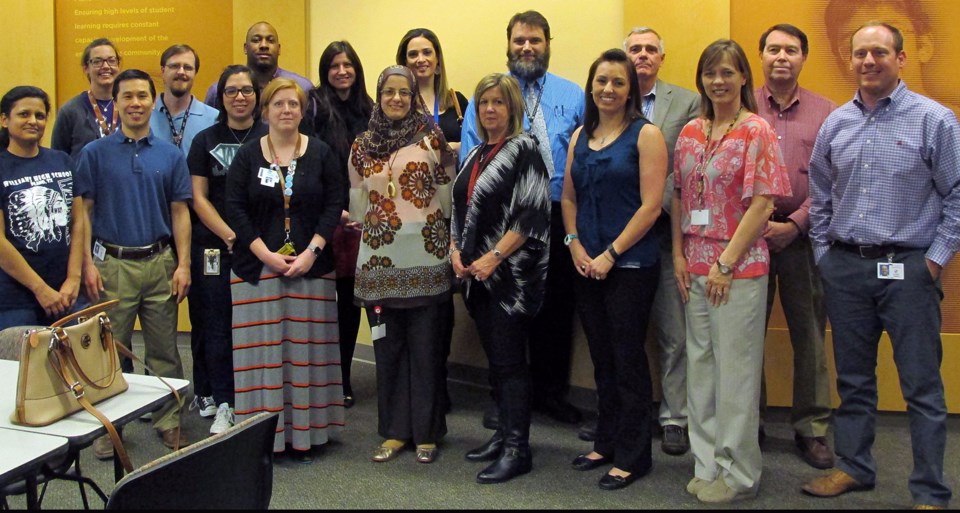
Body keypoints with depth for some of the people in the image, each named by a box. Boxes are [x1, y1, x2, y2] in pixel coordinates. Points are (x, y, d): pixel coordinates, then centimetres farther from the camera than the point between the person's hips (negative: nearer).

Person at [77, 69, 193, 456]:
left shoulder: (170, 155, 6)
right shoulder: (95, 153, 2)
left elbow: (180, 213, 7)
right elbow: (83, 211, 1)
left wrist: (183, 264, 0)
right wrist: (87, 263, -6)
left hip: (160, 263, 1)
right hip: (112, 264, -1)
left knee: (164, 351, 7)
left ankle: (169, 421, 19)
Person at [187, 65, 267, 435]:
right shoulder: (206, 140, 8)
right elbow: (199, 197, 4)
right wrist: (230, 235, -11)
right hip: (214, 248, 1)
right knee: (217, 327, 1)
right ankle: (222, 404, 8)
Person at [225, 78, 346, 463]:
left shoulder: (321, 154, 6)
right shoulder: (247, 156, 6)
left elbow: (334, 204, 1)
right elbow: (235, 209, -1)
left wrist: (312, 251, -11)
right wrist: (266, 254, -11)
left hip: (311, 268, 0)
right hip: (257, 267, 0)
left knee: (305, 347, 1)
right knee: (262, 347, 0)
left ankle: (303, 432, 10)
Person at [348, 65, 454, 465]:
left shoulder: (431, 138, 2)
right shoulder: (362, 146, 10)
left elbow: (447, 193, 3)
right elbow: (357, 202, 16)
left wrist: (448, 244, 4)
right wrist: (364, 229, 14)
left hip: (424, 257, -3)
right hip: (379, 259, 3)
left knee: (424, 346, 3)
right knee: (387, 346, 8)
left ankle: (426, 431, 15)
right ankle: (394, 430, 20)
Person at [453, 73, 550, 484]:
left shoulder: (523, 150, -7)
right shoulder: (474, 155, 16)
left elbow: (532, 214, -15)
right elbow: (460, 209, 20)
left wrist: (494, 258, -18)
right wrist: (455, 251, 3)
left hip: (511, 272, -7)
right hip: (477, 271, 7)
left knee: (509, 360, -5)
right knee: (495, 357, 12)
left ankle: (517, 449, 2)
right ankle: (505, 433, 23)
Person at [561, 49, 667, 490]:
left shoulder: (645, 135, -7)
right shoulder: (580, 136, 10)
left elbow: (651, 206, -13)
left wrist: (611, 254, -14)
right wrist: (575, 245, -1)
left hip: (630, 265, -5)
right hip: (587, 265, 6)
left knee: (628, 358, 2)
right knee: (601, 357, 14)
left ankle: (633, 455, 14)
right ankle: (606, 442, 28)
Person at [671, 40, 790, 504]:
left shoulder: (756, 131, -6)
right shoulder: (690, 133, 10)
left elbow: (762, 204, -12)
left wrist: (726, 262, -14)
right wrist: (679, 254, 3)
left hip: (739, 267, -6)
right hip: (695, 267, 6)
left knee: (736, 370, 0)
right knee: (700, 365, 11)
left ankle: (739, 474, 14)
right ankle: (708, 465, 24)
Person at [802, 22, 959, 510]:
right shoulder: (836, 123, 8)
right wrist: (823, 253, 10)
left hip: (908, 268, -4)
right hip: (845, 268, 4)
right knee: (853, 379, 15)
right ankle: (853, 467, 29)